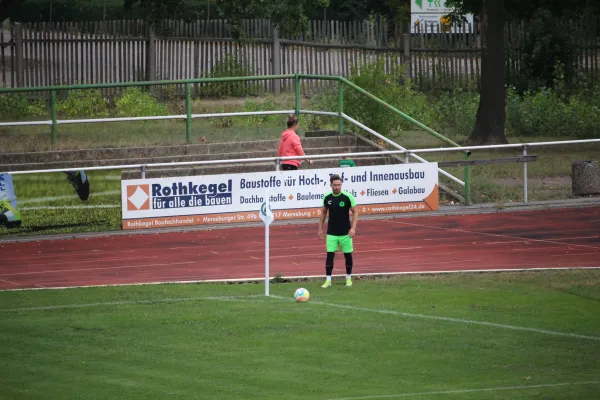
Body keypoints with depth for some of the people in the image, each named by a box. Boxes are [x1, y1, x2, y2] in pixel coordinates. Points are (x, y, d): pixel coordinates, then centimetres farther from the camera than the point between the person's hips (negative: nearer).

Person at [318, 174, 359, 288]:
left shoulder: (347, 197, -11)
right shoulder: (327, 198, -2)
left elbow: (355, 212, -6)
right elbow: (323, 213, 12)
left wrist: (353, 228, -16)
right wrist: (320, 229, 9)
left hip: (345, 232, -1)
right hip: (331, 233, 1)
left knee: (348, 255, 7)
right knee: (330, 255, -5)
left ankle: (348, 278, 22)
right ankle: (328, 280, -2)